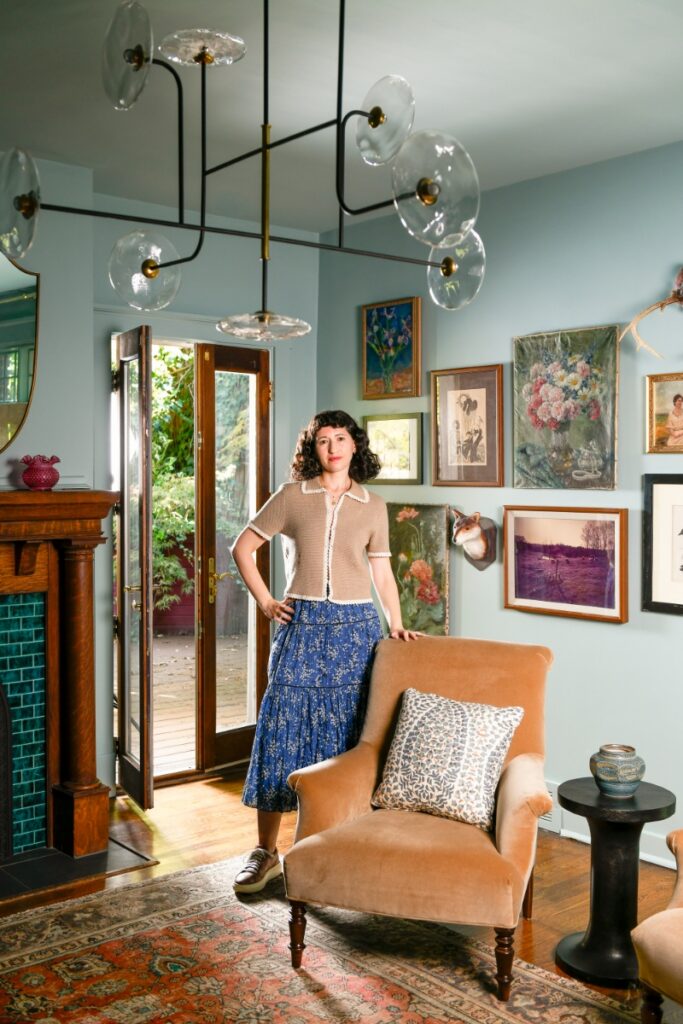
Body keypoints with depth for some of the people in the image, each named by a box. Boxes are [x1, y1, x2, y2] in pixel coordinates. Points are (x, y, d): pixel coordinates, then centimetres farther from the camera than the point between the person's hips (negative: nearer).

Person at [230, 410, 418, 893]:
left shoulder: (374, 507, 7)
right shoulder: (292, 496, 3)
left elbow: (383, 573, 10)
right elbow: (243, 546, 8)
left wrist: (396, 625, -1)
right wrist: (265, 601, 1)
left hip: (355, 629, 1)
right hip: (302, 627, -1)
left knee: (349, 739, 6)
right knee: (281, 732, -1)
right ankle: (266, 852, 11)